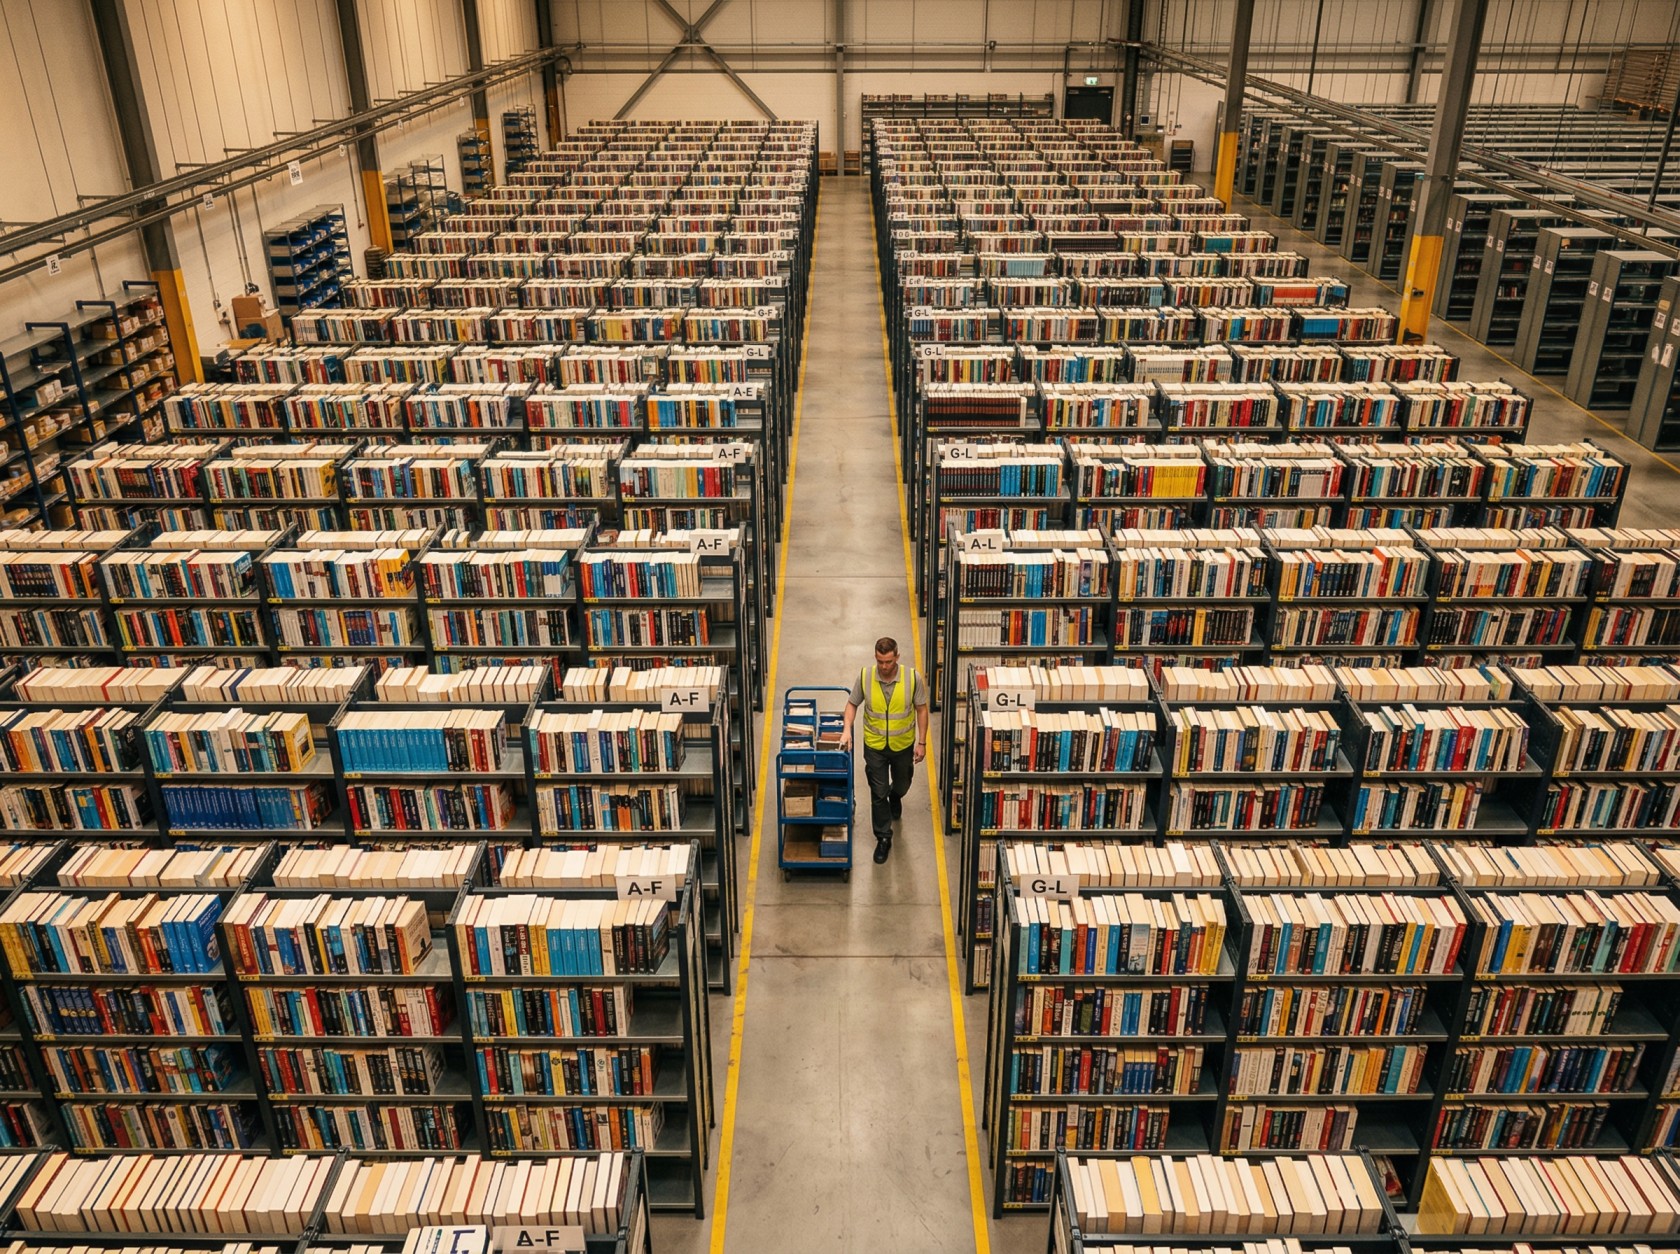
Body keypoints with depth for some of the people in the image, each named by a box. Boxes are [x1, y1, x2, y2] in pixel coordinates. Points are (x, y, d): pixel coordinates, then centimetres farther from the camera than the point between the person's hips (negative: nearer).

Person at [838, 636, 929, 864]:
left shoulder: (912, 677, -19)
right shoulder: (865, 676, -16)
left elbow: (921, 709, -8)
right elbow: (852, 703, -1)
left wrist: (922, 743, -6)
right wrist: (847, 729, -17)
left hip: (903, 744, 1)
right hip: (874, 745, 0)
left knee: (902, 785, 23)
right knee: (878, 793, 5)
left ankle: (895, 797, 60)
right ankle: (883, 838, 21)